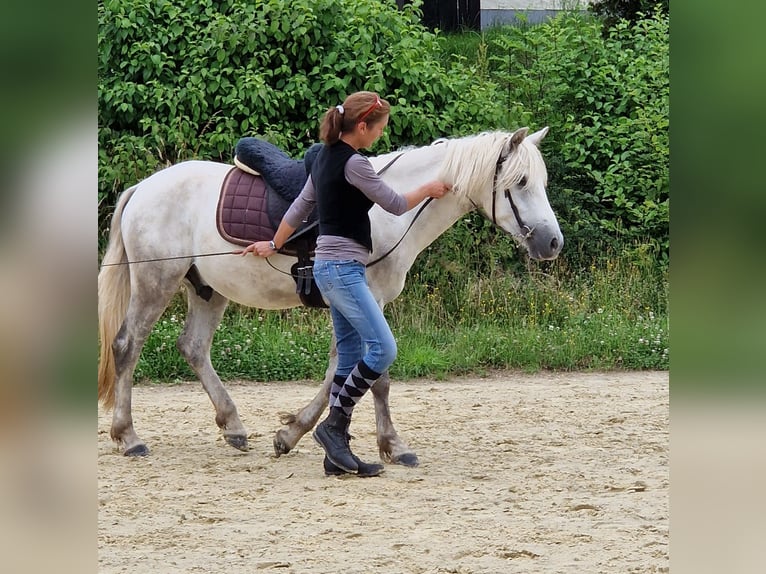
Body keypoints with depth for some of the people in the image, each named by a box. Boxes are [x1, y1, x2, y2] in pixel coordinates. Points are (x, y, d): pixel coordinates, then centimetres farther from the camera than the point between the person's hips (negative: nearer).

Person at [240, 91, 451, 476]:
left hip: (331, 267, 10)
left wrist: (274, 245, 35)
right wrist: (429, 189, 11)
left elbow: (300, 206, 23)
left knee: (350, 358, 8)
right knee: (382, 348, -13)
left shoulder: (326, 157, 13)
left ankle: (337, 451, 7)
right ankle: (333, 425, -9)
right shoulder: (353, 163, -16)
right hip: (343, 268, -10)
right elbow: (395, 205, -7)